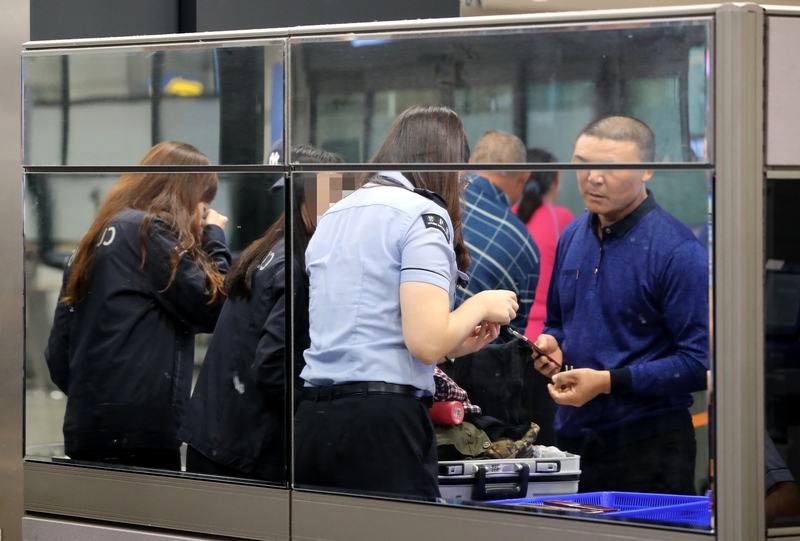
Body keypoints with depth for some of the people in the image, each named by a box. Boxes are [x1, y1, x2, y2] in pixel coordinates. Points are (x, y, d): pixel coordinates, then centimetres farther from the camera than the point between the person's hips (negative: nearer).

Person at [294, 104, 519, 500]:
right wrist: (480, 306, 4)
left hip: (312, 421, 8)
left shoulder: (332, 217, 19)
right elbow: (426, 343, -15)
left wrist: (455, 346, 28)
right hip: (382, 421, -8)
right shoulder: (423, 215, -5)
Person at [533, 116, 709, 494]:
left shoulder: (676, 250, -12)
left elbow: (700, 362, -17)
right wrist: (552, 346, 1)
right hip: (573, 442, 6)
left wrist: (609, 382, -20)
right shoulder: (573, 237, 10)